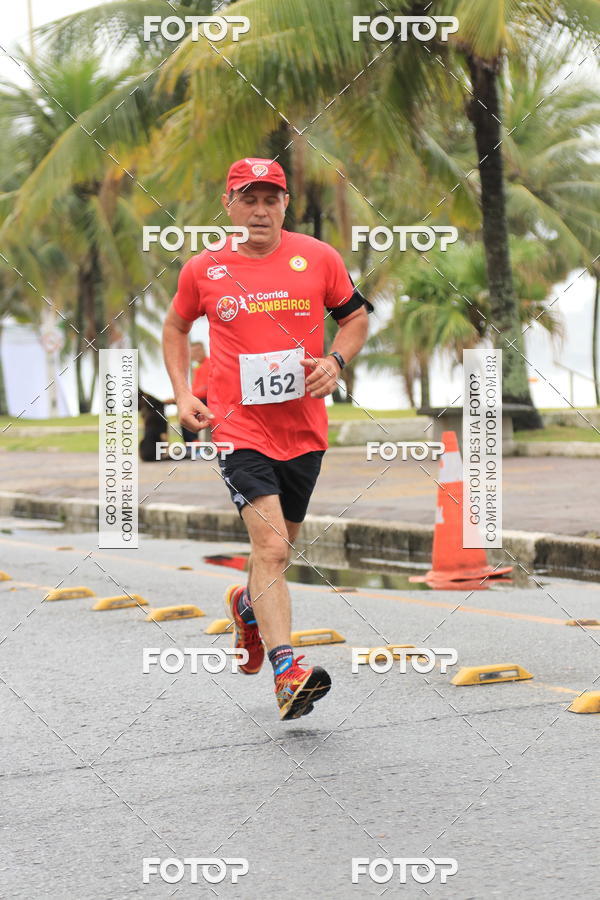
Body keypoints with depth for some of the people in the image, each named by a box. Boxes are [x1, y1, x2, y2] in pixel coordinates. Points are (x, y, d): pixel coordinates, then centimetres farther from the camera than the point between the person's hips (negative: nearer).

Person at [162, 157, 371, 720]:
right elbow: (175, 328, 17)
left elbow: (356, 318, 13)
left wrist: (335, 361, -6)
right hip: (238, 427, -3)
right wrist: (183, 396, 6)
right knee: (270, 547, -18)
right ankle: (287, 673, -23)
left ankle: (248, 604, 52)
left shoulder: (318, 258, 1)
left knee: (278, 544, 19)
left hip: (305, 428, 3)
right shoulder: (203, 270, 0)